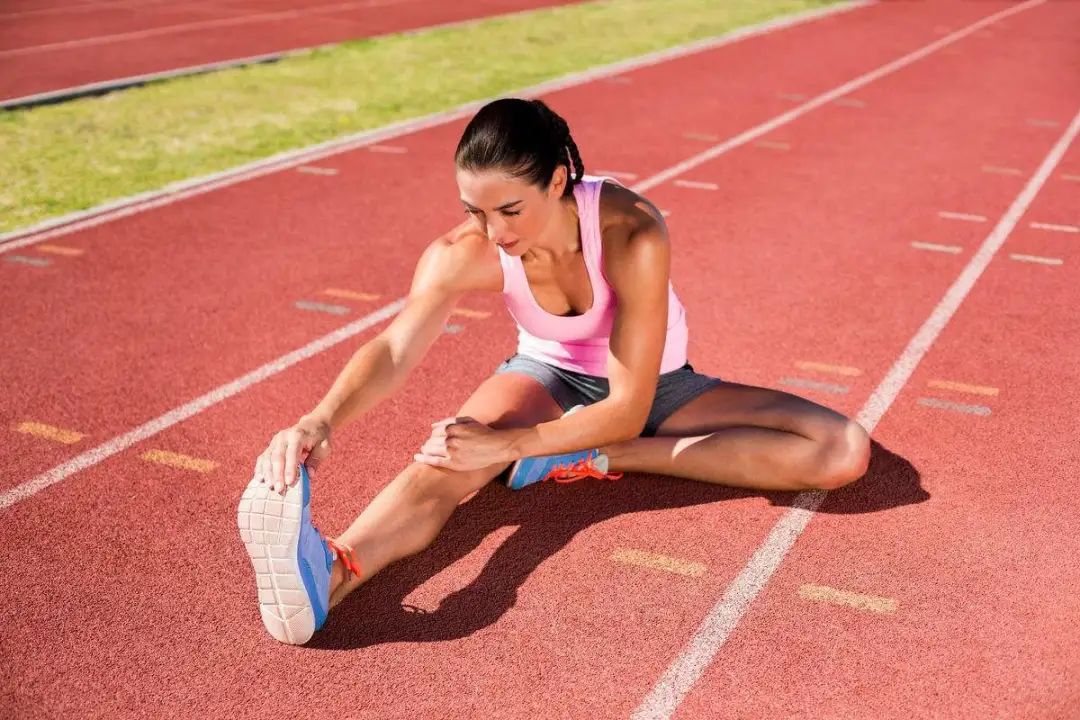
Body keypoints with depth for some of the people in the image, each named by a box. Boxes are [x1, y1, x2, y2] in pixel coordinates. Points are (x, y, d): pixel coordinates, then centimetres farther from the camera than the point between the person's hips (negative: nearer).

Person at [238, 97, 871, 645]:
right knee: (451, 462, -34)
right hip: (549, 377, 0)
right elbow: (395, 349, -40)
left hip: (652, 388, 0)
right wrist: (323, 420, -61)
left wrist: (509, 445, -43)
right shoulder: (464, 255, -27)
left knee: (843, 451, -20)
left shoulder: (631, 234, -35)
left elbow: (628, 409, -34)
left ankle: (595, 461, -26)